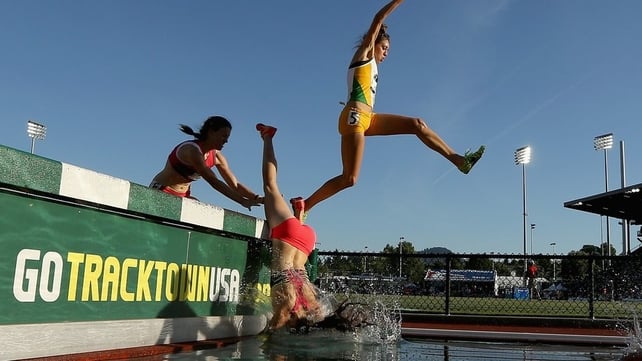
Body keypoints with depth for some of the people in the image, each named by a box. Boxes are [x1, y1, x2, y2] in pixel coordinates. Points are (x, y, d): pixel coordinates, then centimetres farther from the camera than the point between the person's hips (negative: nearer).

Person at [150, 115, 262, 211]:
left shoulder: (216, 156, -1)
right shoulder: (192, 150, -26)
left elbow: (235, 185, 0)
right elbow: (213, 181, -34)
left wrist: (257, 198, -17)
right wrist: (243, 201, -39)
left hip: (182, 197, 8)